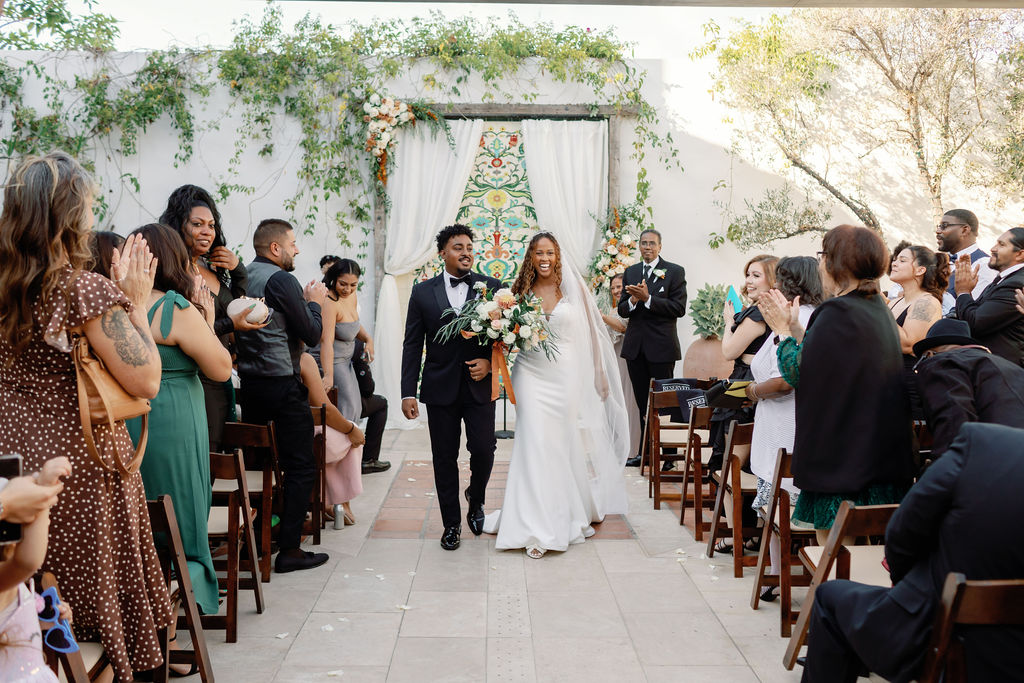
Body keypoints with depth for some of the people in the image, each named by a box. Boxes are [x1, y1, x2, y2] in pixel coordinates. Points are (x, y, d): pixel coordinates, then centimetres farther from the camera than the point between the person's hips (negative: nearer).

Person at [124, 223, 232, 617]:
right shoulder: (178, 310, -15)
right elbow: (221, 370, -10)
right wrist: (207, 320, -1)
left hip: (127, 428, 7)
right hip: (170, 427, -7)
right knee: (179, 517, 7)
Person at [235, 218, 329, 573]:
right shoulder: (281, 279, -14)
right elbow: (312, 334, -13)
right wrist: (314, 302, 5)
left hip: (249, 382, 9)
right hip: (282, 385, -8)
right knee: (300, 468, -1)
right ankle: (289, 550, 0)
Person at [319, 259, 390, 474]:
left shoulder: (352, 297, 5)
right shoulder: (330, 303, -23)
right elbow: (327, 341, -34)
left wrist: (368, 338, 2)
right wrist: (328, 376, -43)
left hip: (347, 364, 10)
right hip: (333, 366, -10)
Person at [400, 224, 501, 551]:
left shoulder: (491, 287, 2)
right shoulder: (423, 292, 4)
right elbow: (412, 345, 3)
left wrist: (490, 362, -12)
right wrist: (408, 392, -2)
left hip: (479, 386, 0)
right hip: (440, 387, 1)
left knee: (483, 450, -5)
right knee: (444, 458, 7)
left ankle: (476, 499, 27)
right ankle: (451, 523, 22)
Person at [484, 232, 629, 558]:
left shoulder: (574, 289, 2)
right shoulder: (522, 291, 5)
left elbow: (591, 334, 4)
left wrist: (599, 377, 2)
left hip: (568, 376, 0)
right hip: (533, 375, 0)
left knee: (570, 443, 8)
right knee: (536, 445, -7)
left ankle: (574, 513, 30)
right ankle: (538, 528, -3)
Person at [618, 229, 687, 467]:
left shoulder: (674, 272, -1)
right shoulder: (630, 272, 13)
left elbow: (679, 308, -11)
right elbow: (622, 310, 11)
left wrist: (647, 298, -17)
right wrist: (632, 299, -11)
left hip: (661, 346, -5)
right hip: (635, 346, 5)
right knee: (642, 401, 9)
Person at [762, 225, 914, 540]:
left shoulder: (838, 313, -19)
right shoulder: (877, 308, 10)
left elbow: (798, 373, -17)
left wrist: (785, 331, -2)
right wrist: (795, 328, 15)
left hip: (842, 452, -9)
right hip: (879, 452, 9)